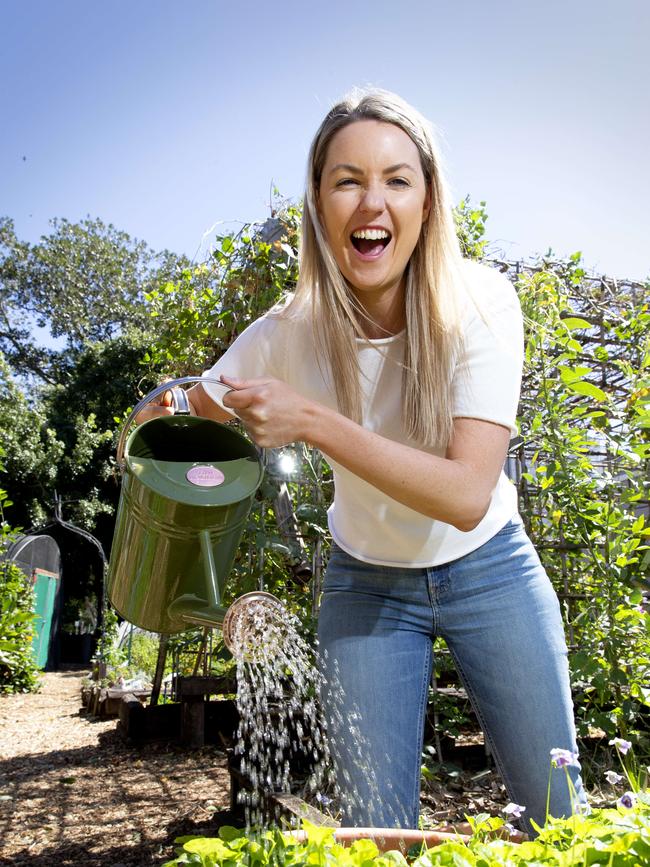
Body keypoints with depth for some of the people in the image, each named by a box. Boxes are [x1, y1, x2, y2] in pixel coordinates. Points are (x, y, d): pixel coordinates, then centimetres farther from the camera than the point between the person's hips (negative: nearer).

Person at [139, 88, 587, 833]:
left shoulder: (479, 305, -22)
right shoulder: (290, 333, -17)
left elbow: (467, 497, -31)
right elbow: (184, 415, 0)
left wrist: (314, 421, -37)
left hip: (487, 570, 0)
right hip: (366, 584, 1)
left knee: (558, 812, 12)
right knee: (376, 829, 5)